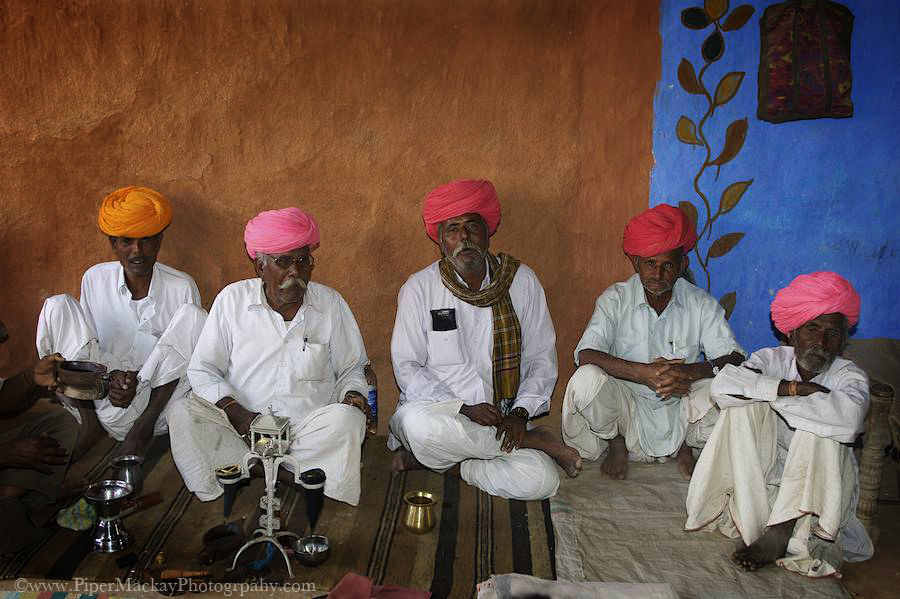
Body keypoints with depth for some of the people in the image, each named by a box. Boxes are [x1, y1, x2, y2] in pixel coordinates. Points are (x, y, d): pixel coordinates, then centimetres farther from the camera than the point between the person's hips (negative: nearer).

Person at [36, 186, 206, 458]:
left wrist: (139, 380, -17)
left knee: (191, 314, -22)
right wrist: (110, 376, -13)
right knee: (57, 306, -11)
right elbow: (84, 337, 8)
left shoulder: (181, 287, -3)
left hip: (158, 401, -1)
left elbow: (193, 354, -2)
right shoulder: (95, 279, 4)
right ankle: (88, 422, -15)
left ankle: (144, 426, -22)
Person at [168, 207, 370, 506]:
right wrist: (237, 413, -11)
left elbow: (351, 369, 16)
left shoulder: (331, 304, 6)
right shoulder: (232, 299, 4)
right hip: (242, 423, 1)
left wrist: (354, 394, -8)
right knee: (183, 418, -25)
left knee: (346, 420, -31)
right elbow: (202, 369, 5)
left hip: (310, 428, 0)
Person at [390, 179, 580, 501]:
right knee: (418, 423, -37)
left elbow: (542, 357, 6)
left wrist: (520, 413, -11)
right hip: (434, 410, 1)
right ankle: (536, 441, -14)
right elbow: (406, 367, -3)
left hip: (501, 422, 0)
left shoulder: (521, 281, 3)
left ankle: (447, 464, -7)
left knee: (541, 480, -28)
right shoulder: (419, 288, -1)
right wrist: (463, 409, -16)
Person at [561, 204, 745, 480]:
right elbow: (585, 355, -21)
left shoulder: (701, 304, -3)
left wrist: (691, 371, -33)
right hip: (628, 406, -1)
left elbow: (735, 359, -12)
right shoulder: (615, 299, -7)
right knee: (586, 380, -31)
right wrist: (643, 372, -35)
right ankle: (616, 444, 4)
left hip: (681, 410, 1)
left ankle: (685, 446, 7)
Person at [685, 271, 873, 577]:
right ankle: (753, 525, -25)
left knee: (819, 427, -28)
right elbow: (723, 385, -24)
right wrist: (791, 388, -27)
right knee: (744, 407, -22)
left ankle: (781, 532, -25)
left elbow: (848, 419, -34)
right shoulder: (773, 359, -2)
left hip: (818, 480, -1)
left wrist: (771, 397, -25)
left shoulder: (849, 376, -7)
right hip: (764, 469, 2)